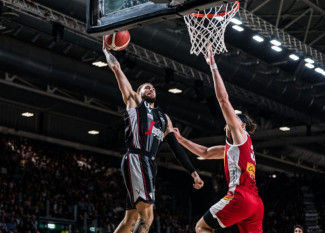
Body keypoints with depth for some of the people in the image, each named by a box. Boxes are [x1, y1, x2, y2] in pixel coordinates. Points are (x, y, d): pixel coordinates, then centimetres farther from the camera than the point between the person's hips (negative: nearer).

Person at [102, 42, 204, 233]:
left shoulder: (164, 118, 29)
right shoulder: (134, 101, 15)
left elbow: (176, 148, 23)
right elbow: (116, 67, 12)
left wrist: (193, 172, 15)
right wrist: (107, 50, 27)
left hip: (150, 165, 7)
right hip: (136, 160, -7)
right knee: (147, 216, -19)